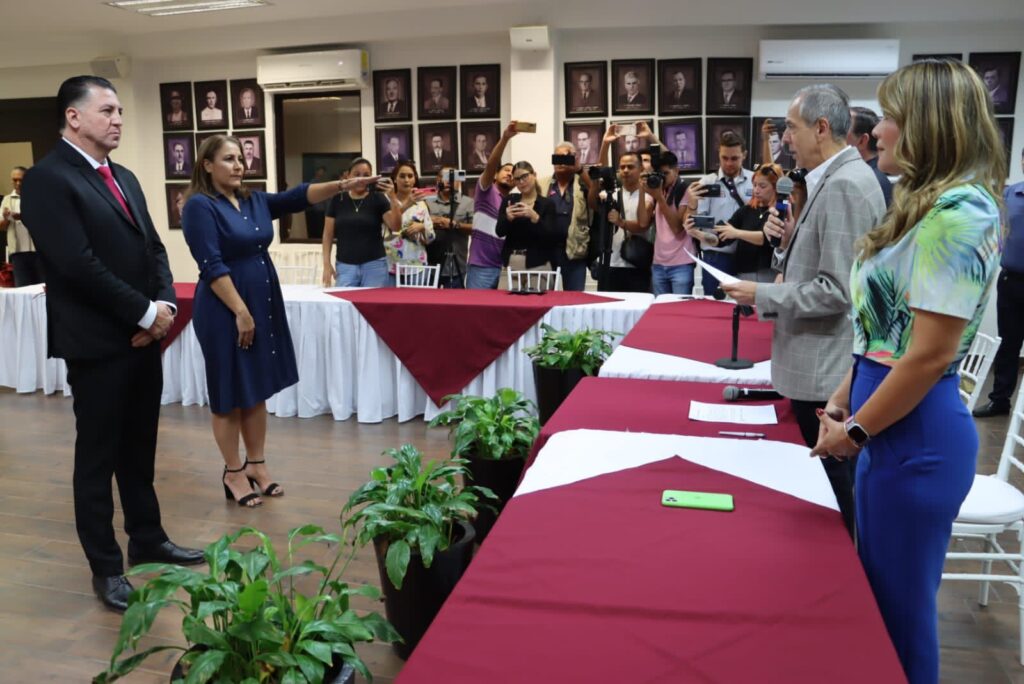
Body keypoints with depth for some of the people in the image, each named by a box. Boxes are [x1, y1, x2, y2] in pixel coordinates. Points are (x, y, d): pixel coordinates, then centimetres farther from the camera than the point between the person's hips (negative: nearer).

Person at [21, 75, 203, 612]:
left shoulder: (124, 178, 15)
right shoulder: (48, 179, -12)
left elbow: (153, 247, 14)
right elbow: (78, 264, -20)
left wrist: (164, 304, -4)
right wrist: (145, 312, -15)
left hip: (142, 336, 7)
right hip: (96, 342, -7)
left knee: (139, 447, 17)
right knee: (98, 454, 5)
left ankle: (148, 539, 32)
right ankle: (106, 567, 19)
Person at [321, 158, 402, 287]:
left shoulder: (378, 199, 0)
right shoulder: (337, 200, 4)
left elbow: (396, 227, -12)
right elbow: (328, 234, 6)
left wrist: (392, 198, -24)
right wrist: (327, 264, -2)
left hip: (374, 265, -1)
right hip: (345, 266, 1)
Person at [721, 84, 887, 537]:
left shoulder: (843, 185, -20)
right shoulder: (836, 178, 12)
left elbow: (836, 290, -24)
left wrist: (762, 296, -15)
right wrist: (791, 240, 0)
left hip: (826, 368, -10)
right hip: (820, 362, 10)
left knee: (835, 488, 4)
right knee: (828, 483, 20)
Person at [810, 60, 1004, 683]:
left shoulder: (957, 214, -20)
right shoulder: (931, 205, 11)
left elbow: (929, 355, -22)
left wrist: (856, 430, -11)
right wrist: (841, 403, 10)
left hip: (916, 435, -9)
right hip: (892, 427, 9)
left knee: (900, 605, 8)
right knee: (877, 591, 22)